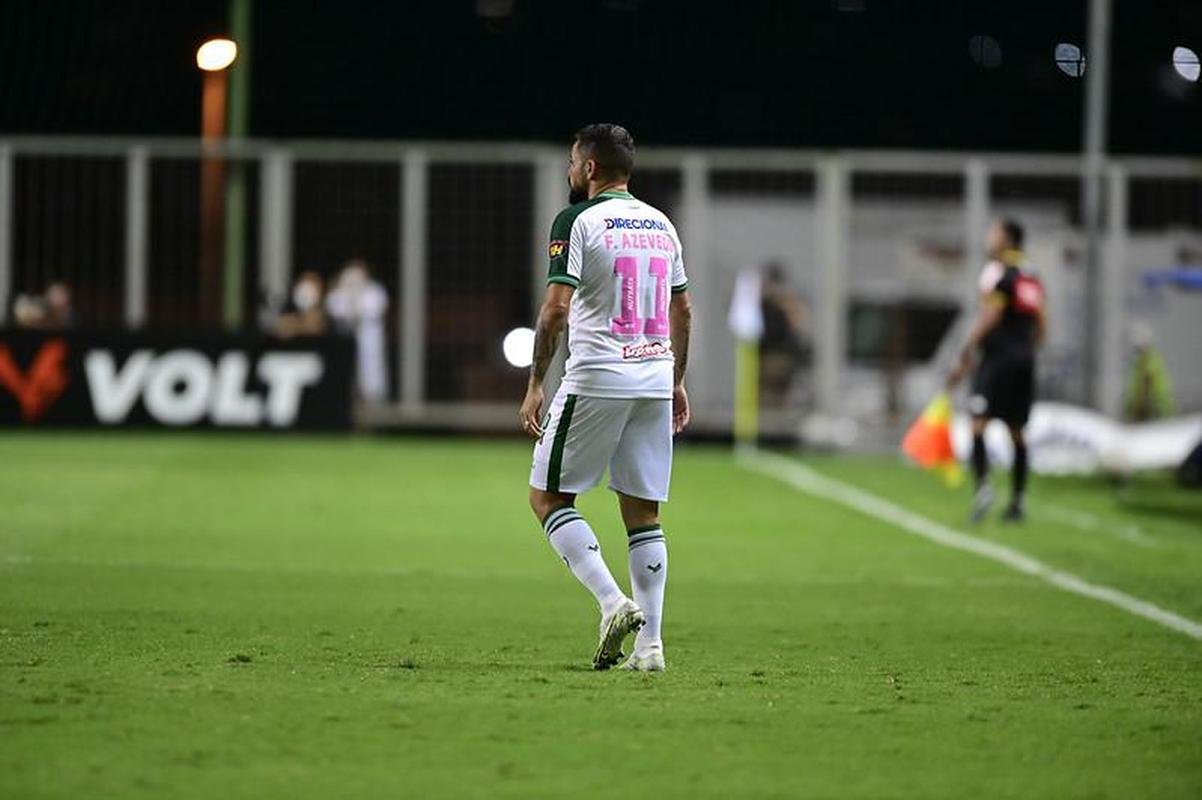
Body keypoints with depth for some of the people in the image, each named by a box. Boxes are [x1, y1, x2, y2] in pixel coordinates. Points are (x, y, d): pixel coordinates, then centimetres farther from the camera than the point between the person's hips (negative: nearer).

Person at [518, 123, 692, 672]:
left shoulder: (578, 222, -6)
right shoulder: (663, 225, 14)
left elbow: (556, 308, -13)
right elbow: (682, 311, 19)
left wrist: (535, 384, -8)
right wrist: (677, 381, 28)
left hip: (596, 380, -6)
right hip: (655, 380, 6)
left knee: (547, 497, 4)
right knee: (643, 513, 8)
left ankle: (613, 602, -13)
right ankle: (650, 642, 3)